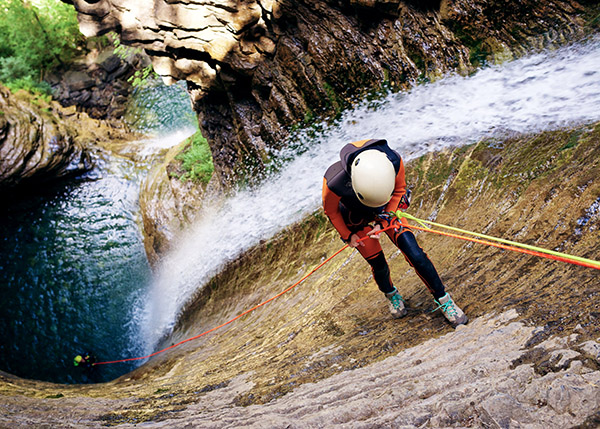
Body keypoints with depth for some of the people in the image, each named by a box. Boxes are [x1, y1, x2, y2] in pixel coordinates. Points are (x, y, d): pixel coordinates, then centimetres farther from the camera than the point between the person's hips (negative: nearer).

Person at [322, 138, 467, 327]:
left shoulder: (394, 161, -35)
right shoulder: (334, 182, -41)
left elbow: (399, 189, -10)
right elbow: (330, 211, -15)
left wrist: (384, 221, -15)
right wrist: (347, 235, -2)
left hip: (387, 210, 1)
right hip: (355, 218, -1)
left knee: (413, 251, -13)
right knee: (379, 265, 3)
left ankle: (443, 298, 7)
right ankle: (391, 294, 38)